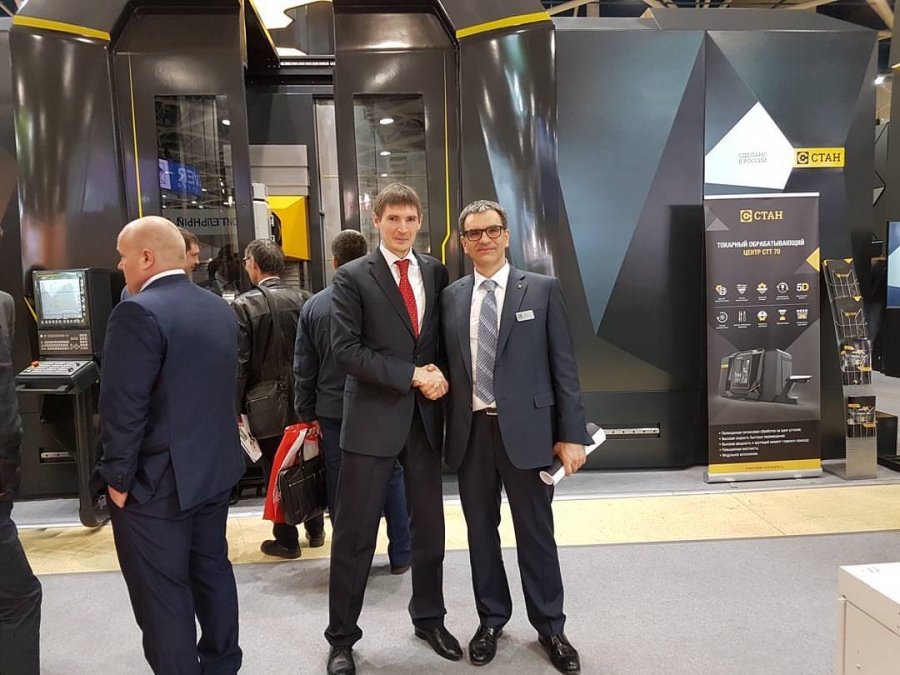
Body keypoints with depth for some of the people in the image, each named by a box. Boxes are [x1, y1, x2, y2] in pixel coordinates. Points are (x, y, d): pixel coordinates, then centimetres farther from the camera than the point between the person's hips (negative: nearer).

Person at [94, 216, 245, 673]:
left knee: (162, 598, 6)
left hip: (155, 483, -8)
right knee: (212, 574, 21)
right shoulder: (220, 309, 6)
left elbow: (123, 407, -21)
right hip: (214, 471, 8)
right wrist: (207, 450, 17)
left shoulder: (138, 313, -20)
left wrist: (118, 477, -10)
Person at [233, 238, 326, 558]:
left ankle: (287, 539, 19)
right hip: (304, 397, 4)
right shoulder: (303, 299, -3)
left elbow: (239, 363, -15)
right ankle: (316, 530, 29)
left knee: (276, 470, 9)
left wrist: (235, 408, -7)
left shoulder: (244, 305, -13)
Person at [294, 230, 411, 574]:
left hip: (333, 412, 1)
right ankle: (400, 555, 22)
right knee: (393, 480, 13)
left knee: (341, 488, 11)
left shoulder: (313, 306, -3)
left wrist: (306, 413, 10)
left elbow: (304, 368, 2)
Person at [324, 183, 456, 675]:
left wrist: (440, 374, -7)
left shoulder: (436, 273, 8)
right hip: (374, 417, -4)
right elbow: (345, 350, -12)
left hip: (426, 415, 4)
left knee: (429, 526, 16)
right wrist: (412, 375, -17)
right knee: (354, 534, 6)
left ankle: (429, 619, 36)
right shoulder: (352, 277, -4)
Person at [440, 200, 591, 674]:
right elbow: (447, 365, 8)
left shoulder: (543, 289, -1)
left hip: (526, 429, -2)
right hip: (470, 431, 3)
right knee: (480, 530, 14)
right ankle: (491, 619, 34)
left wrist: (572, 434, -7)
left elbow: (564, 366, -3)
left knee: (536, 532, 9)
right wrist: (446, 428, 3)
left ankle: (550, 628, 28)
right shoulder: (450, 297, 7)